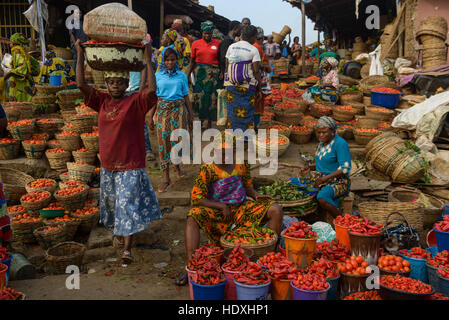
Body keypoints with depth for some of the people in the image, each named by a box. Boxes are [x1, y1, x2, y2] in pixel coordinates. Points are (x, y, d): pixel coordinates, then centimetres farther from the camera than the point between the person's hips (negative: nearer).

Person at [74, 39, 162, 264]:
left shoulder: (135, 102, -8)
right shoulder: (102, 101, 5)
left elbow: (151, 89, -25)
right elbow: (81, 85, -1)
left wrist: (148, 59, -23)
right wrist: (80, 56, -5)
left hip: (131, 165, -6)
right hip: (108, 165, 6)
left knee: (128, 205, -6)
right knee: (111, 203, 21)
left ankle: (127, 249, -4)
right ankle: (120, 229, 46)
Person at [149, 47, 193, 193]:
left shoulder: (182, 76, 6)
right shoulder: (157, 76, 5)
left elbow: (186, 96, 10)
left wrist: (191, 114, 9)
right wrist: (151, 115, 2)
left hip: (179, 110, 0)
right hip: (162, 110, 0)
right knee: (163, 141, -1)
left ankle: (177, 165, 30)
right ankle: (166, 178, 5)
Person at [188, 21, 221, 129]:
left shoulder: (217, 44, 6)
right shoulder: (196, 44, 7)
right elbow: (192, 61, 9)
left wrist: (222, 72, -6)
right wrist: (188, 75, 5)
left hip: (213, 73, 0)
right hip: (199, 72, 0)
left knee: (212, 97, 0)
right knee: (199, 96, -5)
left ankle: (209, 122, 9)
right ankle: (201, 120, 7)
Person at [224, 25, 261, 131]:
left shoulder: (231, 47, 8)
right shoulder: (254, 50, -4)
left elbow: (227, 66, 9)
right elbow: (256, 71, -8)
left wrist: (227, 84, 16)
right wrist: (259, 89, -3)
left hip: (231, 85, 4)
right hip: (248, 86, -3)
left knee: (232, 111, 8)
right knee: (247, 112, 3)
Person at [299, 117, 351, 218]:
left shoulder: (340, 143, -12)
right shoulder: (322, 143, 14)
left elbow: (345, 168, -18)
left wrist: (325, 178, -23)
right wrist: (310, 168, 8)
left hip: (338, 183, -8)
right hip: (322, 181, 8)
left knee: (322, 197, -36)